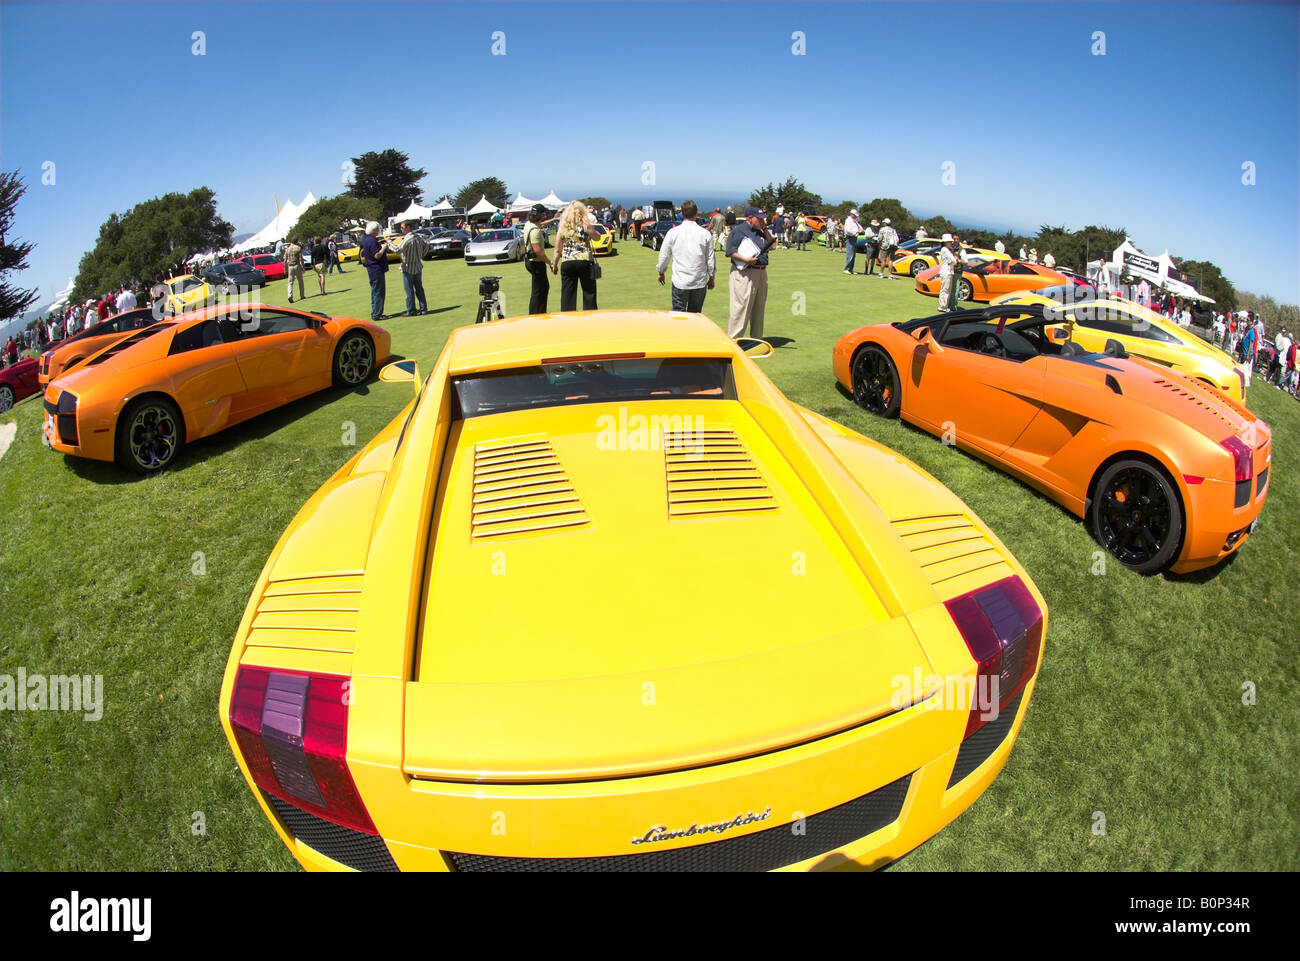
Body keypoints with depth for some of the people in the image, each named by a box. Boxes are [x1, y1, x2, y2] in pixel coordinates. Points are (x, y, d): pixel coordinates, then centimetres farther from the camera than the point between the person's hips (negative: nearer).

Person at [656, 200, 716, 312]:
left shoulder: (673, 232, -3)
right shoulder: (706, 234, -2)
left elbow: (664, 255, 7)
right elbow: (710, 259, 5)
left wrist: (661, 273, 23)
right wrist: (711, 278, 19)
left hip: (680, 282, -1)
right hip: (700, 283, 1)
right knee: (695, 315, 11)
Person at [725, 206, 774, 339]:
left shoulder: (760, 232, 20)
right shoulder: (738, 230, -5)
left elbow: (772, 245, 23)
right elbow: (730, 252, -11)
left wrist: (766, 231, 11)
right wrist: (746, 260, -21)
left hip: (761, 272, 8)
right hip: (744, 274, -8)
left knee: (759, 309, 13)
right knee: (741, 308, -10)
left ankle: (756, 338, 23)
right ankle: (733, 339, -6)